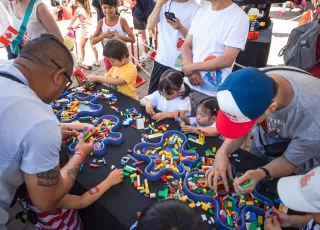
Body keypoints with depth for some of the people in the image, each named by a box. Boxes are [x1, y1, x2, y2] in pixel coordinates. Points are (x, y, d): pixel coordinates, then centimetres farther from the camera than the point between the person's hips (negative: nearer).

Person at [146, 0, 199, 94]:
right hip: (161, 59, 4)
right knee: (152, 94, 13)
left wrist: (180, 28, -27)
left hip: (181, 64, -4)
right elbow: (149, 26, -3)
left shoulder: (194, 8, -9)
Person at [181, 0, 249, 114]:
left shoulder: (238, 17, -11)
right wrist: (191, 72, -9)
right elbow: (186, 45, 8)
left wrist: (192, 67, -11)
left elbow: (227, 60, -17)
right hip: (188, 85, 6)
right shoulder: (201, 11, 9)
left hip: (211, 93, -5)